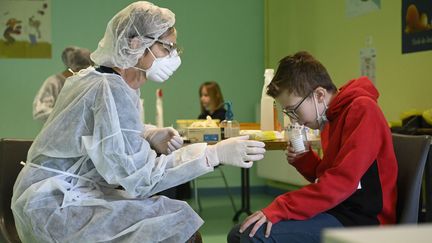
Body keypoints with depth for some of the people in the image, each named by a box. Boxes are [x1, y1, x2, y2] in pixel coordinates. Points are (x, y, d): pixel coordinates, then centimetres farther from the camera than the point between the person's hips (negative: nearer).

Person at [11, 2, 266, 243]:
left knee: (175, 214, 1)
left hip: (68, 195, 9)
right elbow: (139, 175, -24)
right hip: (55, 206, -9)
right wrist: (214, 154, -26)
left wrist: (148, 139, -6)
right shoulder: (111, 90, -19)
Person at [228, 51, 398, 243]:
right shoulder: (331, 118, 13)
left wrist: (278, 209, -21)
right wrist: (303, 160, 3)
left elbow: (341, 182, -22)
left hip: (360, 220, -9)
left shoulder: (362, 110, -14)